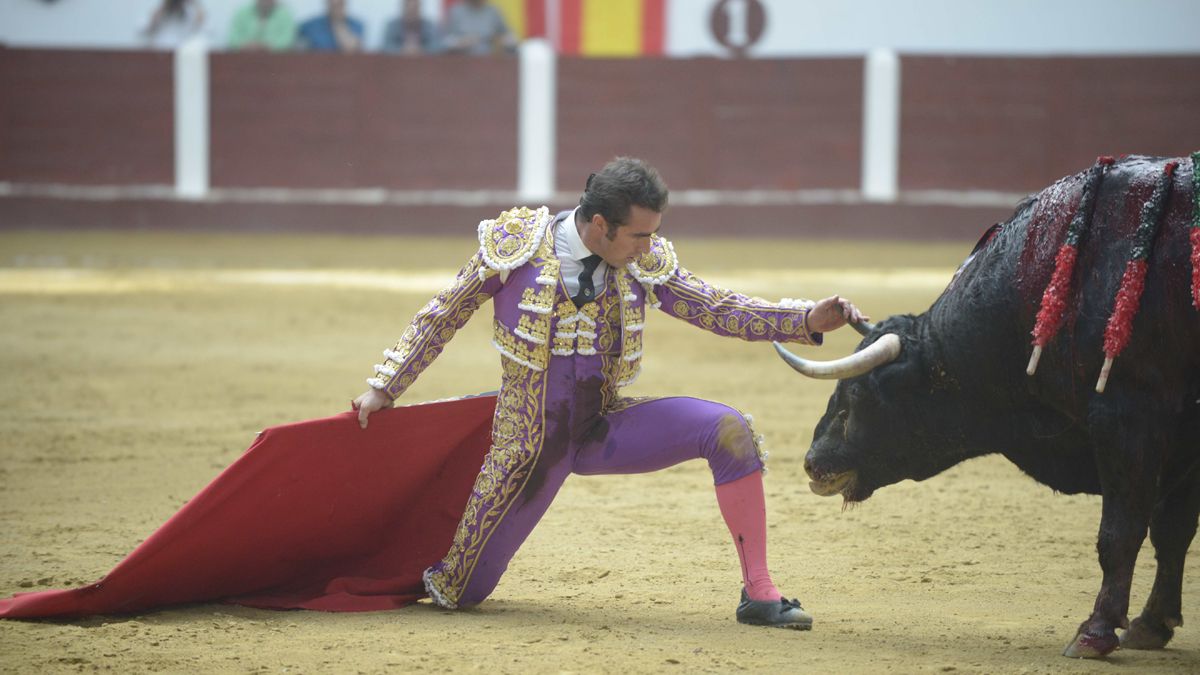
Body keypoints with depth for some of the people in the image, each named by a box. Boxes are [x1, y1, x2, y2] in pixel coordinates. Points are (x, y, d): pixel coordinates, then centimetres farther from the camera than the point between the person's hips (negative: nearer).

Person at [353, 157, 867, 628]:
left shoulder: (645, 261, -6)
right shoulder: (514, 245, -14)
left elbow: (720, 310, -6)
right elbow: (443, 315, -2)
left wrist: (807, 320, -20)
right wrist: (383, 389, 2)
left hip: (604, 430, 3)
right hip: (532, 444, -3)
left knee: (728, 430, -21)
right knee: (463, 593, 0)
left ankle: (758, 594, -15)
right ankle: (442, 577, 42)